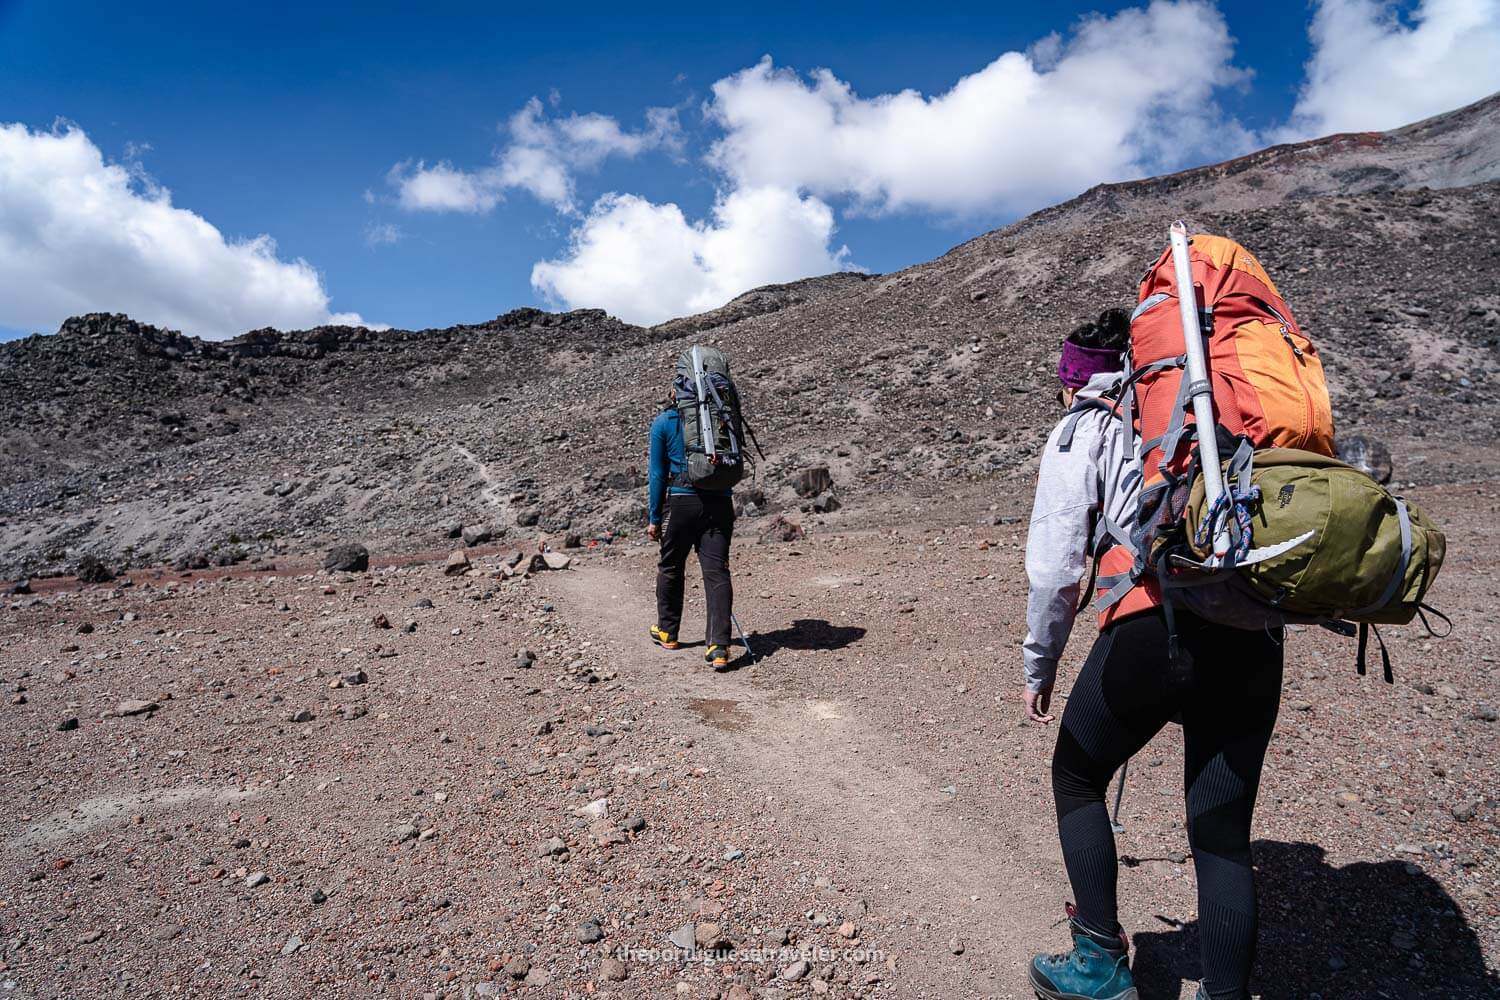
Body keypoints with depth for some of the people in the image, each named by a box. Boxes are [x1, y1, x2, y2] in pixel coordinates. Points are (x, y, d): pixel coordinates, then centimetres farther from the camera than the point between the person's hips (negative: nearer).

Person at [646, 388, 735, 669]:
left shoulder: (663, 422, 4)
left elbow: (657, 474, 2)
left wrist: (653, 518, 5)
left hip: (682, 501, -2)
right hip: (720, 501, 2)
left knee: (670, 567, 17)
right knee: (717, 571, -4)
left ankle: (667, 632, 33)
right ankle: (719, 646, -14)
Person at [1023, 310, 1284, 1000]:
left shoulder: (1081, 431, 8)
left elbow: (1054, 566, 1)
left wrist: (1039, 667, 10)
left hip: (1156, 625, -5)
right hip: (1254, 635, 5)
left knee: (1076, 779, 18)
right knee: (1222, 832, 14)